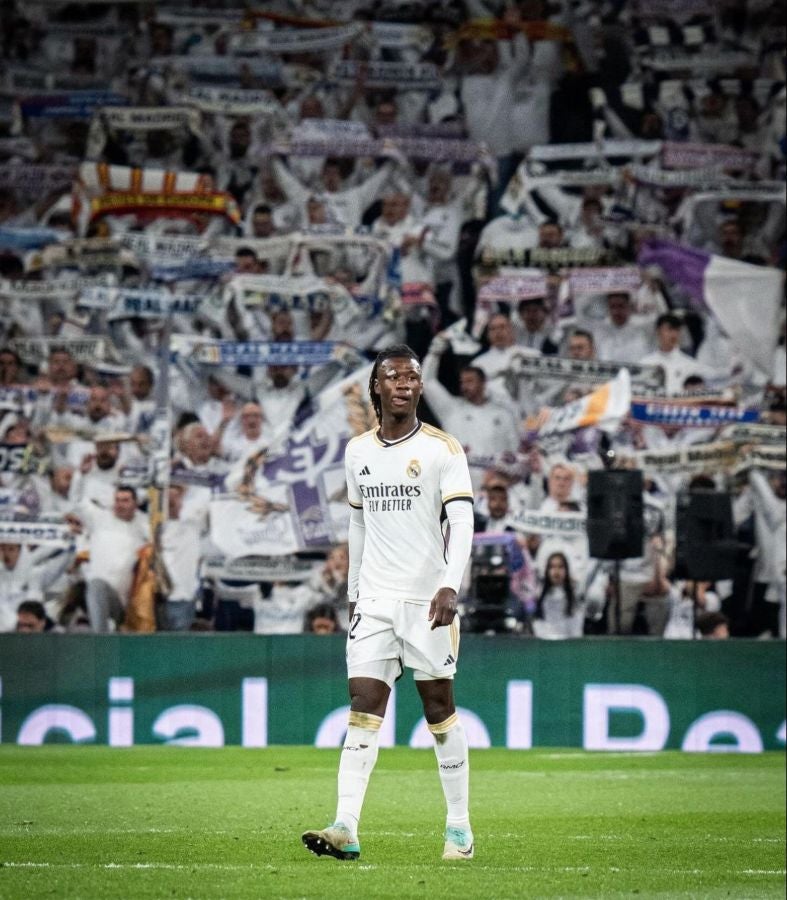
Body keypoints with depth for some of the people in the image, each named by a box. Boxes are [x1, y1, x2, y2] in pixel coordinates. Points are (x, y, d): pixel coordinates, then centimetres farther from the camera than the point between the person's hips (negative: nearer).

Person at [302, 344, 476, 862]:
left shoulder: (443, 449, -4)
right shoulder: (358, 452, 11)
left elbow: (462, 522, -13)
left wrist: (450, 587, -26)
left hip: (428, 600, -3)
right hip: (374, 601, 4)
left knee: (441, 712, 3)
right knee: (363, 712, -6)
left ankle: (460, 827, 13)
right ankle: (346, 830, -15)